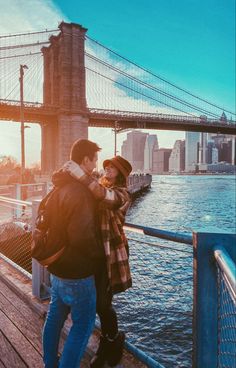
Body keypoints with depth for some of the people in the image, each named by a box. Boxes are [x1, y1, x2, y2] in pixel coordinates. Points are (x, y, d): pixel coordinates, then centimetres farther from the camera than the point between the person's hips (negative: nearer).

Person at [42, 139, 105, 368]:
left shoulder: (61, 187, 6)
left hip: (58, 265, 10)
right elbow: (82, 236, -29)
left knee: (55, 317, 22)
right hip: (77, 271, -9)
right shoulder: (80, 191, -25)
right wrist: (99, 256, -13)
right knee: (83, 323, 7)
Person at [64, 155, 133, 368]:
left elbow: (107, 197, -33)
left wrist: (82, 175, -38)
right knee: (99, 301, 13)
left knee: (103, 303, -3)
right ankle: (109, 343, 36)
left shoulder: (122, 194, -10)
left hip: (111, 254, -6)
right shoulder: (99, 186, 12)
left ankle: (113, 341, 29)